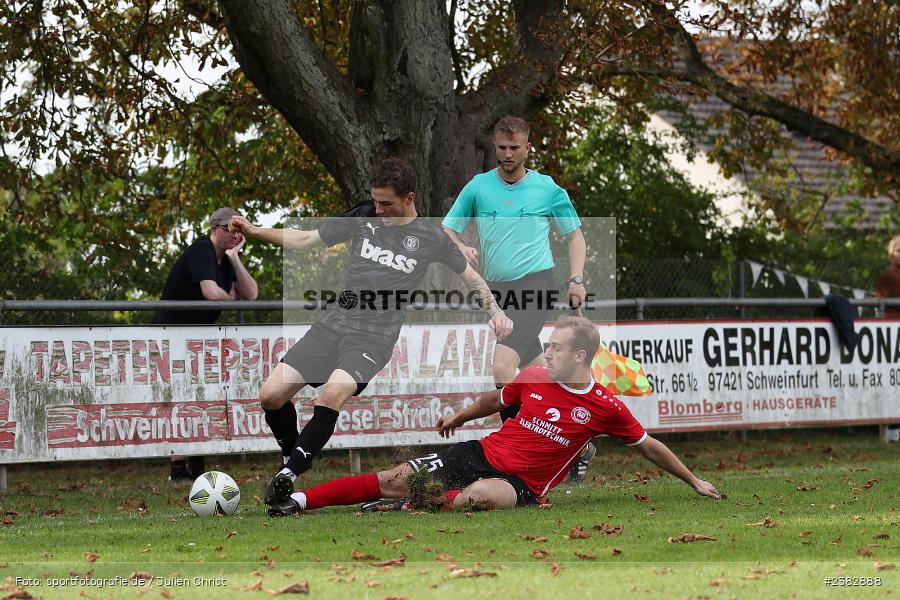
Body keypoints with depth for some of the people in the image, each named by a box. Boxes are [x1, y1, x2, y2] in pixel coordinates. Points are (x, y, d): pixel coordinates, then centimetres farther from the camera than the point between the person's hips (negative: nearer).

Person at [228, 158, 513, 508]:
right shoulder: (363, 219, 8)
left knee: (332, 393, -33)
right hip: (335, 323, 4)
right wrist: (254, 232, 7)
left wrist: (495, 311, 5)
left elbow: (471, 277, 18)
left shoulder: (432, 238, 3)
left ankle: (289, 473, -26)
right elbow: (305, 240, 15)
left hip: (375, 337, -4)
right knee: (270, 395, -8)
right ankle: (293, 454, 19)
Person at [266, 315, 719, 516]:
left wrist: (693, 481, 6)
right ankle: (299, 501, -9)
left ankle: (406, 506, -35)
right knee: (394, 479, -9)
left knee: (480, 494, -43)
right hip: (482, 454, 3)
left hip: (521, 483, -3)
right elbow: (495, 400, 22)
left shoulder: (605, 408, -9)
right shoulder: (533, 379, 1)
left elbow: (648, 446, 3)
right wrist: (460, 416, 38)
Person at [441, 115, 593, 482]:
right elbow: (446, 229, 9)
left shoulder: (548, 189, 3)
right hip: (496, 292, 4)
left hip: (535, 285, -4)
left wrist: (576, 279, 0)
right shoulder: (478, 187, 8)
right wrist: (461, 248, -13)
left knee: (503, 364, -24)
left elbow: (574, 235, 12)